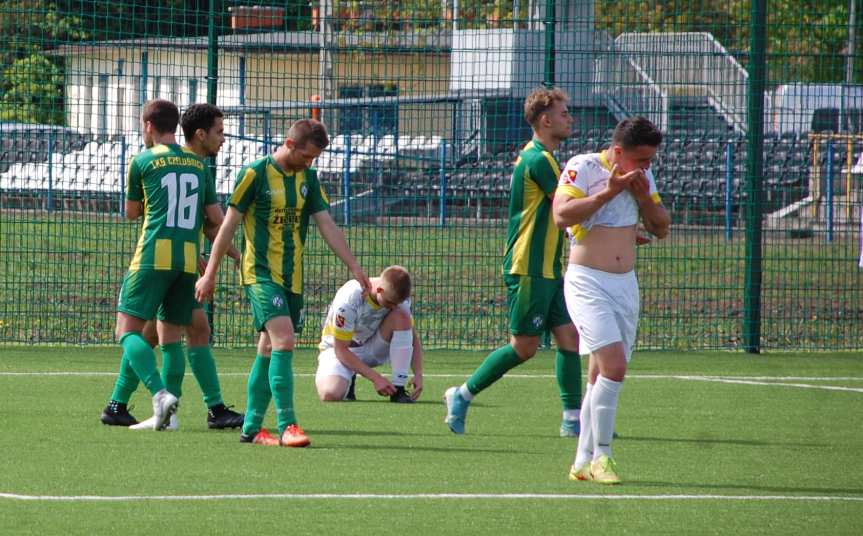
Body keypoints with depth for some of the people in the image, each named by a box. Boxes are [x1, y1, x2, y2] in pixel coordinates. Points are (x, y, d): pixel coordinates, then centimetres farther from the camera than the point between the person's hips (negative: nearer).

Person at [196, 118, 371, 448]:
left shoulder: (308, 178, 10)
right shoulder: (256, 174, -8)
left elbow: (327, 225, 10)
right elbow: (229, 225, -5)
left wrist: (354, 267, 3)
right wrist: (210, 274, -4)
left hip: (292, 277, 7)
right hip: (261, 273, -7)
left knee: (269, 351, 8)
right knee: (284, 339, -19)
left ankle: (251, 429, 13)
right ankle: (286, 425, -21)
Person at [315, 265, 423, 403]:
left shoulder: (396, 297, -17)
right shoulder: (349, 299, -31)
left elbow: (413, 337, -5)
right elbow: (341, 350, -26)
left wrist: (418, 374, -21)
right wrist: (376, 378, -31)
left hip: (372, 348, 4)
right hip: (337, 349, -4)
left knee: (401, 317, -25)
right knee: (330, 395, -34)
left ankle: (398, 390, -22)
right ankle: (348, 380, 5)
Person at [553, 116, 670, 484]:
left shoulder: (642, 177, 11)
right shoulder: (582, 168, -10)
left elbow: (661, 228, 14)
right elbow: (562, 215, -22)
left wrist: (644, 196, -4)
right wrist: (609, 191, -23)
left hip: (625, 285, 7)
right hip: (588, 283, -7)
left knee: (601, 377, 7)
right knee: (614, 364, -20)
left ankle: (584, 462, 14)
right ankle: (600, 455, -12)